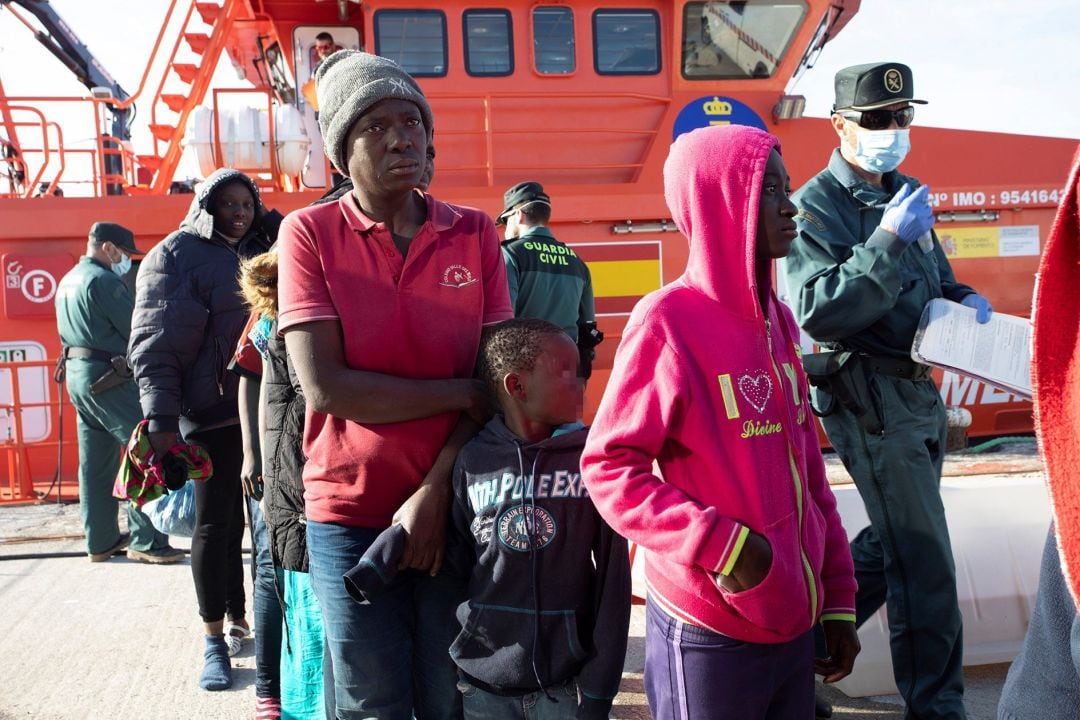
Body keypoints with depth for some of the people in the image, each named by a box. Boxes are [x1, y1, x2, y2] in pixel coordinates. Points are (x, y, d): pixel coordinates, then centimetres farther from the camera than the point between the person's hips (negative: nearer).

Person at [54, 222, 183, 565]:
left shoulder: (67, 281, 16)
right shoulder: (104, 280, -14)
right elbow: (138, 330, -15)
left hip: (76, 374, 10)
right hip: (109, 379, -10)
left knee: (95, 463, 12)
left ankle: (101, 540, 18)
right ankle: (146, 541, -7)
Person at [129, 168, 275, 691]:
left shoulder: (259, 252, 14)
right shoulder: (177, 254, -2)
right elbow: (155, 343, -8)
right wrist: (161, 418, -16)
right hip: (211, 409, -5)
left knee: (248, 517, 8)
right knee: (215, 522, 1)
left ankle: (239, 619, 22)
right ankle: (215, 640, 10)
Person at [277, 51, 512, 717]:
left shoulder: (476, 234, 2)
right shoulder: (310, 233, -5)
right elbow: (326, 388, -15)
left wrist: (435, 492, -12)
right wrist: (462, 394, -13)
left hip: (453, 506, 2)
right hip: (350, 514, -2)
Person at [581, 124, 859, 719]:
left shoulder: (777, 319, 8)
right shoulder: (668, 321, -13)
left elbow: (807, 469, 10)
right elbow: (608, 467, -14)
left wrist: (837, 598, 11)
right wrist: (721, 546, -21)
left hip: (794, 622, 7)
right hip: (709, 635, -6)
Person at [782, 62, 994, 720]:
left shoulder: (905, 193, 12)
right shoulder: (817, 208, -13)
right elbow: (818, 315, -24)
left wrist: (963, 298, 3)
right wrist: (888, 240, -29)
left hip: (921, 389, 9)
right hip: (870, 399, -9)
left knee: (896, 540, 20)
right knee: (926, 565, -2)